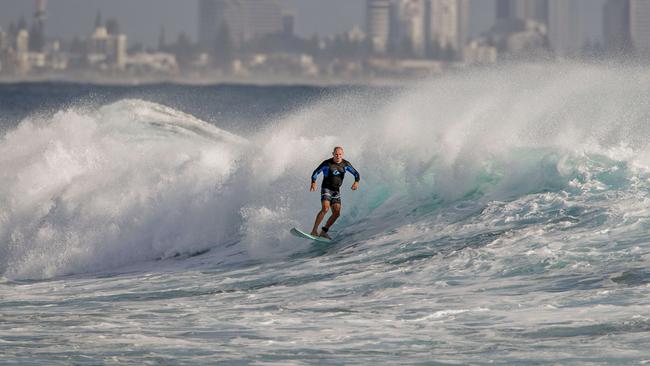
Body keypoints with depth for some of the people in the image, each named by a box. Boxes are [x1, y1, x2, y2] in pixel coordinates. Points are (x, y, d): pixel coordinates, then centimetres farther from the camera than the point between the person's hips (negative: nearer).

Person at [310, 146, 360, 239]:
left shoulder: (345, 164, 1)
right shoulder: (327, 163, -9)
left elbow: (356, 174, 5)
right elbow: (315, 173, -3)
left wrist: (356, 182, -17)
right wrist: (313, 183, -22)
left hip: (336, 191, 5)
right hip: (326, 189, -5)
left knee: (336, 213, -8)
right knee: (325, 208, -26)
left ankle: (323, 232, 3)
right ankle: (314, 231, -26)